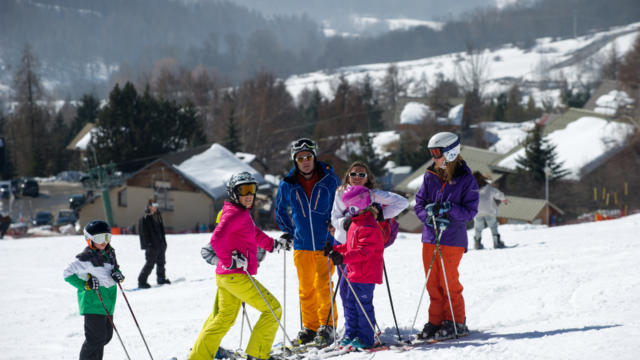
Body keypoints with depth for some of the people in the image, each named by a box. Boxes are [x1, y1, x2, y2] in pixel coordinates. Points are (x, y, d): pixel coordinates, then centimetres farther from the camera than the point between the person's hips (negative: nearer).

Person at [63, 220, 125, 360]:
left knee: (106, 335, 14)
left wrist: (118, 275, 0)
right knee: (96, 337, -11)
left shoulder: (110, 253, 10)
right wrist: (85, 285, -18)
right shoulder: (86, 258, -14)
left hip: (108, 303, 8)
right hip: (92, 302, -8)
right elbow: (67, 274, -10)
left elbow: (115, 269, 24)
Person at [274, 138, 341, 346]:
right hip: (301, 245, 3)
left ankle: (327, 325, -3)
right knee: (306, 289, 7)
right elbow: (281, 210, 20)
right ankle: (310, 327, 15)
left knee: (323, 285, -11)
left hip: (326, 243, -3)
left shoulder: (330, 180, -3)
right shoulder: (287, 185, 2)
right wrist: (288, 233, 12)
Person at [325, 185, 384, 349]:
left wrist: (344, 258, -35)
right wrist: (335, 250, 17)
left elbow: (364, 251, -27)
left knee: (363, 305, -5)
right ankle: (350, 334, 22)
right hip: (354, 273, 10)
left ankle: (365, 338, 2)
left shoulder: (368, 227, -19)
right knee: (349, 303, 14)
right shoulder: (355, 224, 15)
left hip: (366, 274, -10)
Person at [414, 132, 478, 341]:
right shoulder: (430, 176, 7)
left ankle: (456, 323, 10)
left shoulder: (466, 180, -5)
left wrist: (448, 209, -23)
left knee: (449, 282, -2)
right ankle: (436, 321, 16)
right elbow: (419, 204, 8)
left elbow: (470, 211, -7)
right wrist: (431, 216, -12)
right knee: (433, 283, 7)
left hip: (453, 239, -5)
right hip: (430, 237, 5)